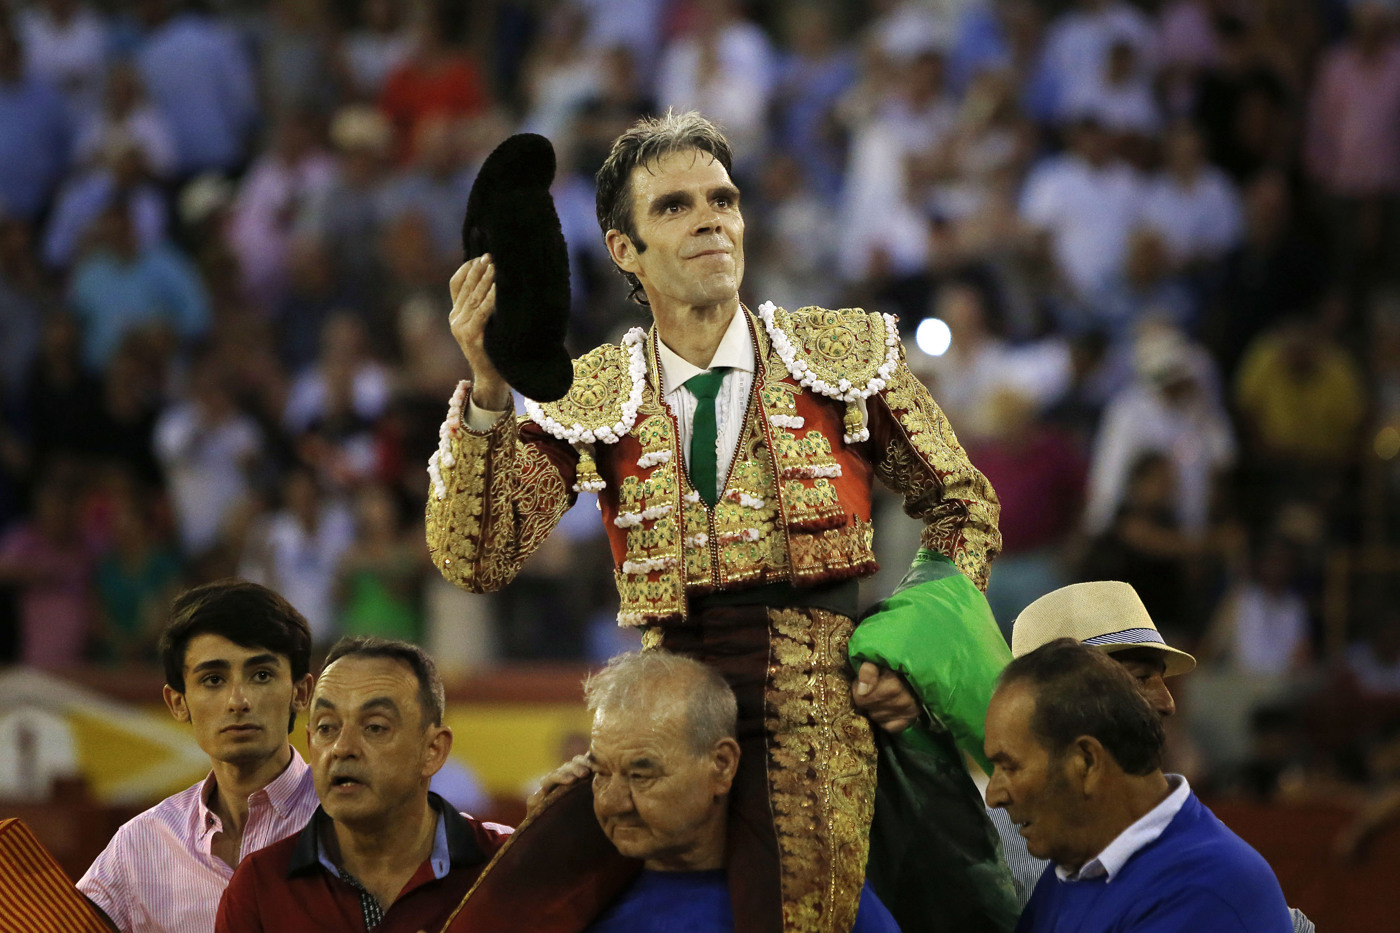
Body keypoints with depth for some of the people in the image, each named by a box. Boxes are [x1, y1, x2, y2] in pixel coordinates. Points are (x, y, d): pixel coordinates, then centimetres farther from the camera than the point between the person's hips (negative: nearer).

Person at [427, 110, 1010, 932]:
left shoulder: (850, 357, 9)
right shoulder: (589, 401, 9)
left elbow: (963, 507, 18)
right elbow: (477, 561, -3)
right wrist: (488, 392, -16)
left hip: (816, 715, -1)